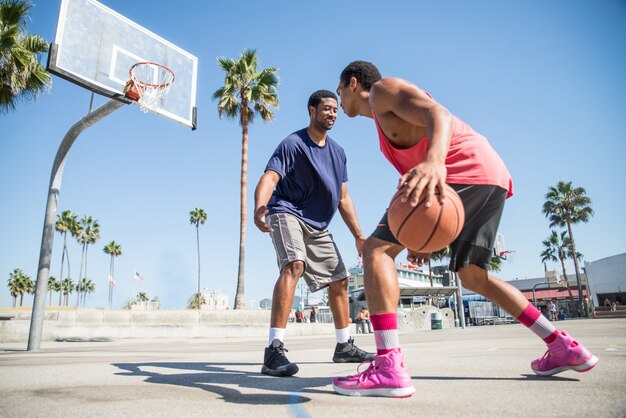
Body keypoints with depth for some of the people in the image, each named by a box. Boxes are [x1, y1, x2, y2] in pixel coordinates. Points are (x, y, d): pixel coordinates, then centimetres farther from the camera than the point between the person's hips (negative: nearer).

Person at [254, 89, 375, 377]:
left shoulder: (338, 152, 11)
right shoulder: (293, 144, -10)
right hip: (287, 213, -7)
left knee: (339, 280, 8)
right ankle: (274, 351, -32)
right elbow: (269, 178, -25)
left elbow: (343, 198, 15)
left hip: (317, 225, 8)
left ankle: (344, 347, 24)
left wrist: (358, 235, 11)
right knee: (294, 265, -32)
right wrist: (259, 208, -46)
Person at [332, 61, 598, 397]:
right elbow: (414, 176, 26)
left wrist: (433, 161, -38)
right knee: (472, 276, 19)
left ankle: (389, 368, -23)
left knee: (376, 248, -14)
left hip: (468, 170, -10)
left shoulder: (382, 89, 4)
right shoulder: (385, 119, 31)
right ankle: (565, 348, 23)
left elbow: (438, 113, -17)